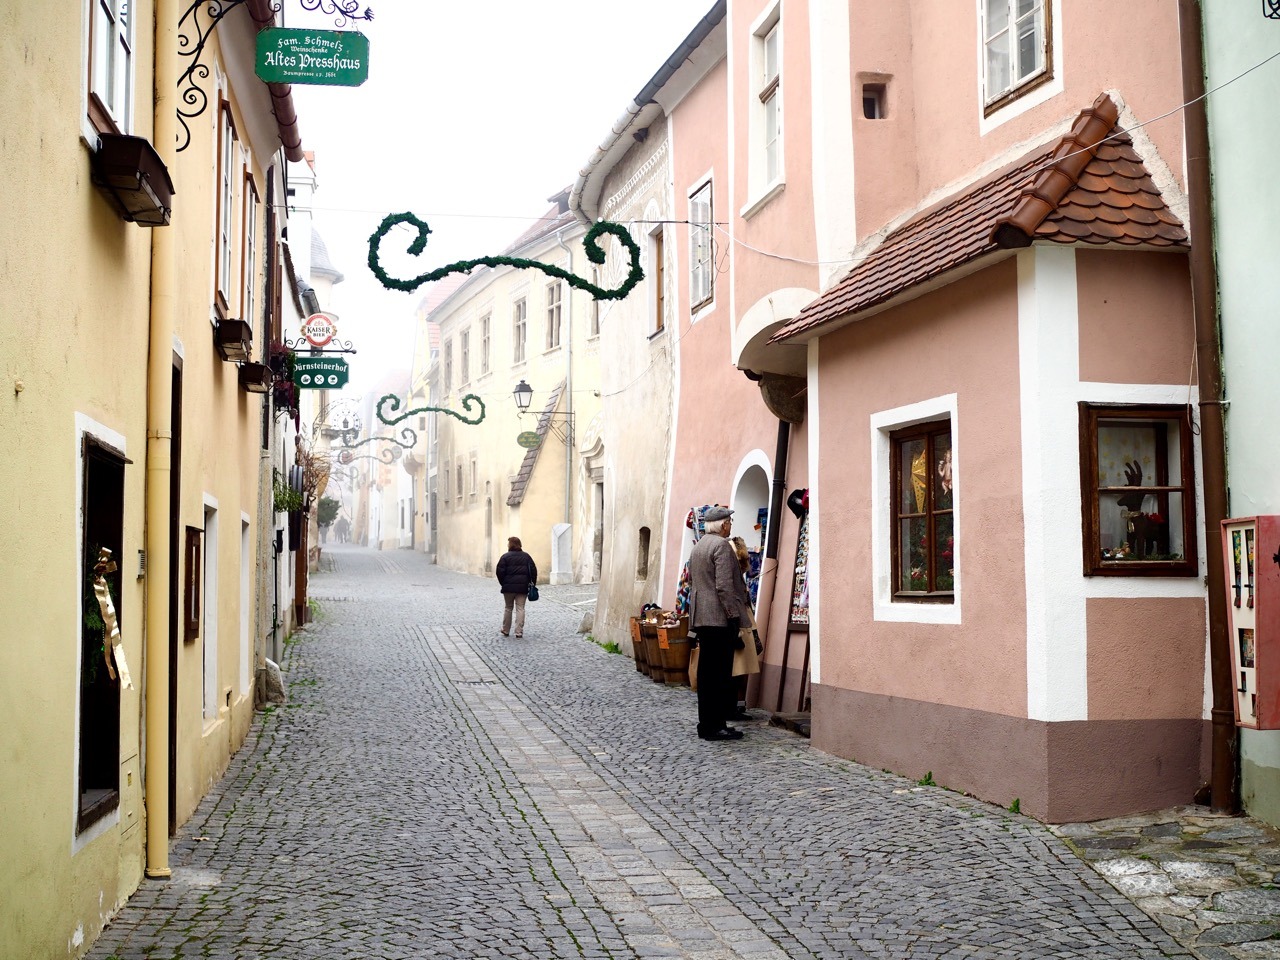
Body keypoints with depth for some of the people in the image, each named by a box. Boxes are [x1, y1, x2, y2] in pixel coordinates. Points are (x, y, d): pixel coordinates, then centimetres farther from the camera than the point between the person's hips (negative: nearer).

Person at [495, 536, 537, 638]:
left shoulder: (505, 557, -4)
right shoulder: (526, 556, 6)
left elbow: (500, 572, -8)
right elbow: (533, 570, 3)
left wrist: (502, 583, 4)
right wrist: (532, 583, 9)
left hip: (509, 587, -2)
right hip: (523, 587, 2)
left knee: (508, 608, 11)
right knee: (520, 608, 2)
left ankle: (506, 630, 18)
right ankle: (519, 631, -5)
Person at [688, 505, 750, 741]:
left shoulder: (697, 547, 18)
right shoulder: (722, 545, -11)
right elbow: (724, 586, -18)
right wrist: (734, 615, -15)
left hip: (701, 617, 10)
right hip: (719, 618, -10)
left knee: (707, 672, 12)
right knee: (719, 673, -6)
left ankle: (708, 723, 17)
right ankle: (713, 726, -6)